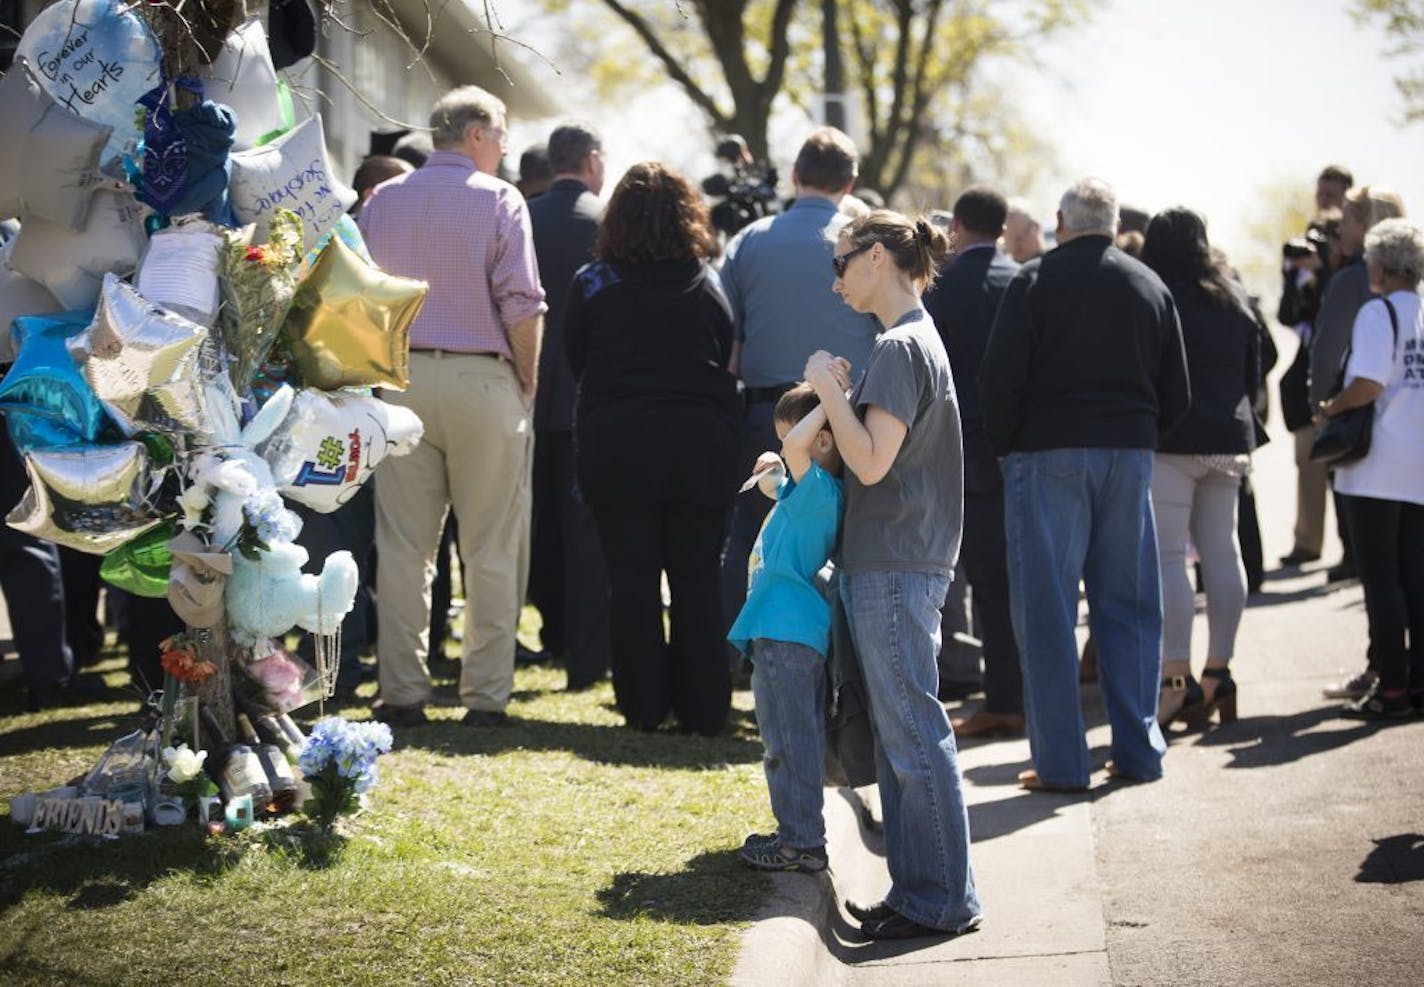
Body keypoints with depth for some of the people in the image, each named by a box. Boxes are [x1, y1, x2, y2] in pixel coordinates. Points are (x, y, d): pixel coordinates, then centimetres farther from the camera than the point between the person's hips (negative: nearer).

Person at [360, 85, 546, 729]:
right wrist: (526, 384, 1)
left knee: (402, 548, 5)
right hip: (481, 379, -4)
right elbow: (521, 305, -9)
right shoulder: (499, 200, -2)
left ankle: (401, 692, 6)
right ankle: (486, 695, 3)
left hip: (401, 380, 4)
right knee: (491, 550, 2)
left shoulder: (382, 201, 11)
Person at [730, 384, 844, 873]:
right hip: (804, 630, 11)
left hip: (785, 632, -11)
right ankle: (801, 832, 27)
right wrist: (772, 474, 19)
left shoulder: (818, 487, -16)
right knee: (799, 737, 18)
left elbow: (796, 448, -35)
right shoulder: (811, 493, 14)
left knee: (788, 740, -5)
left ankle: (802, 841, -1)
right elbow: (782, 490, 37)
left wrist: (827, 402, -23)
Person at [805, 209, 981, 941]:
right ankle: (918, 890, 20)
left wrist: (828, 388, -13)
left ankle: (941, 901, 1)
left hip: (892, 571, -10)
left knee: (914, 736, -5)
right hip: (895, 566, 10)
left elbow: (871, 461, -22)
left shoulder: (900, 348, -15)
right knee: (899, 737, 14)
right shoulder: (914, 340, 16)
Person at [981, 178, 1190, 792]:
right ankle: (1138, 750, 13)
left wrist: (1005, 444, 5)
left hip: (1048, 455, -4)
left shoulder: (1035, 281, -4)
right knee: (1128, 605, 11)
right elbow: (1176, 394, 12)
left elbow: (998, 378, -9)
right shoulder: (1151, 286, 10)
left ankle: (1060, 761, -2)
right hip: (1130, 454, 4)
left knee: (1047, 610, 0)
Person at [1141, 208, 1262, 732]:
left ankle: (1176, 679, -12)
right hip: (1228, 439, 7)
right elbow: (1253, 373, 18)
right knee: (1222, 551, 11)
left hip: (1169, 441, -7)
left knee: (1166, 556, -7)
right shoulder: (1234, 298, 13)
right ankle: (1218, 673, 15)